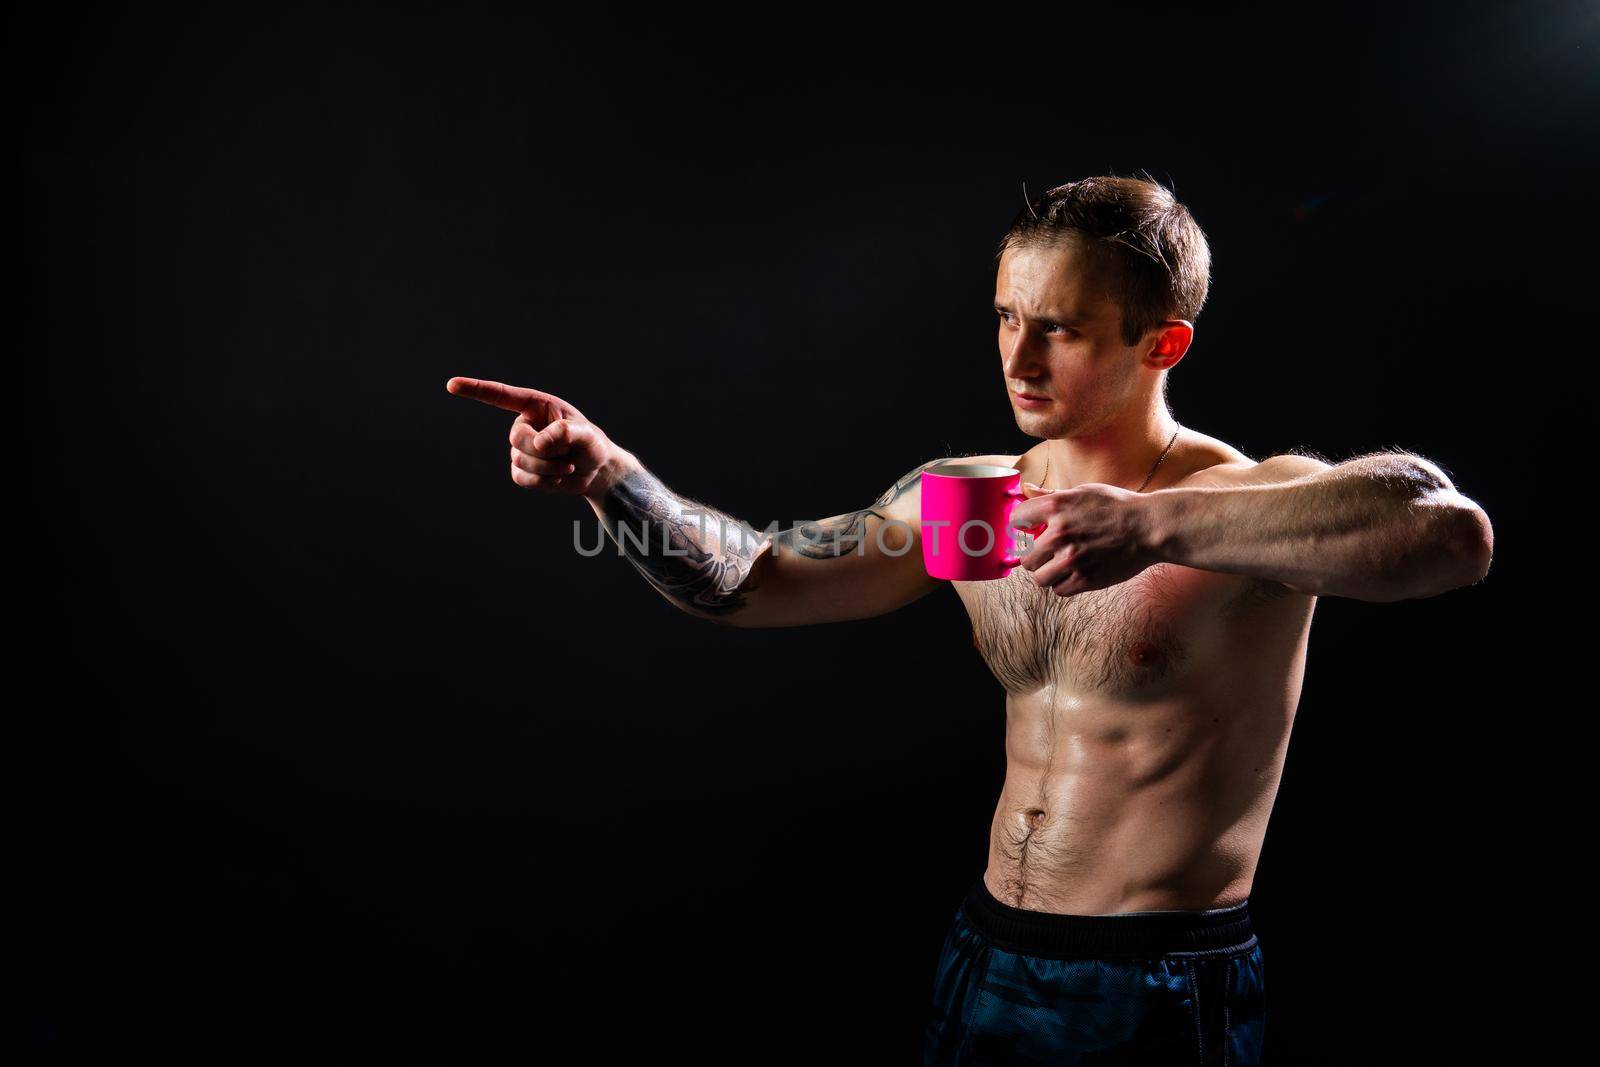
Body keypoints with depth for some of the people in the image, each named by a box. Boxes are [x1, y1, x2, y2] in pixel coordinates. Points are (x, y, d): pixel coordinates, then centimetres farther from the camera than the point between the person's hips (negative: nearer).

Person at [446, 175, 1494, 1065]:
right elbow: (750, 579, 2)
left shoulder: (1241, 501, -14)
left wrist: (1155, 525, -39)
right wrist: (607, 472, -14)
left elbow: (1456, 533, -33)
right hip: (984, 967, 5)